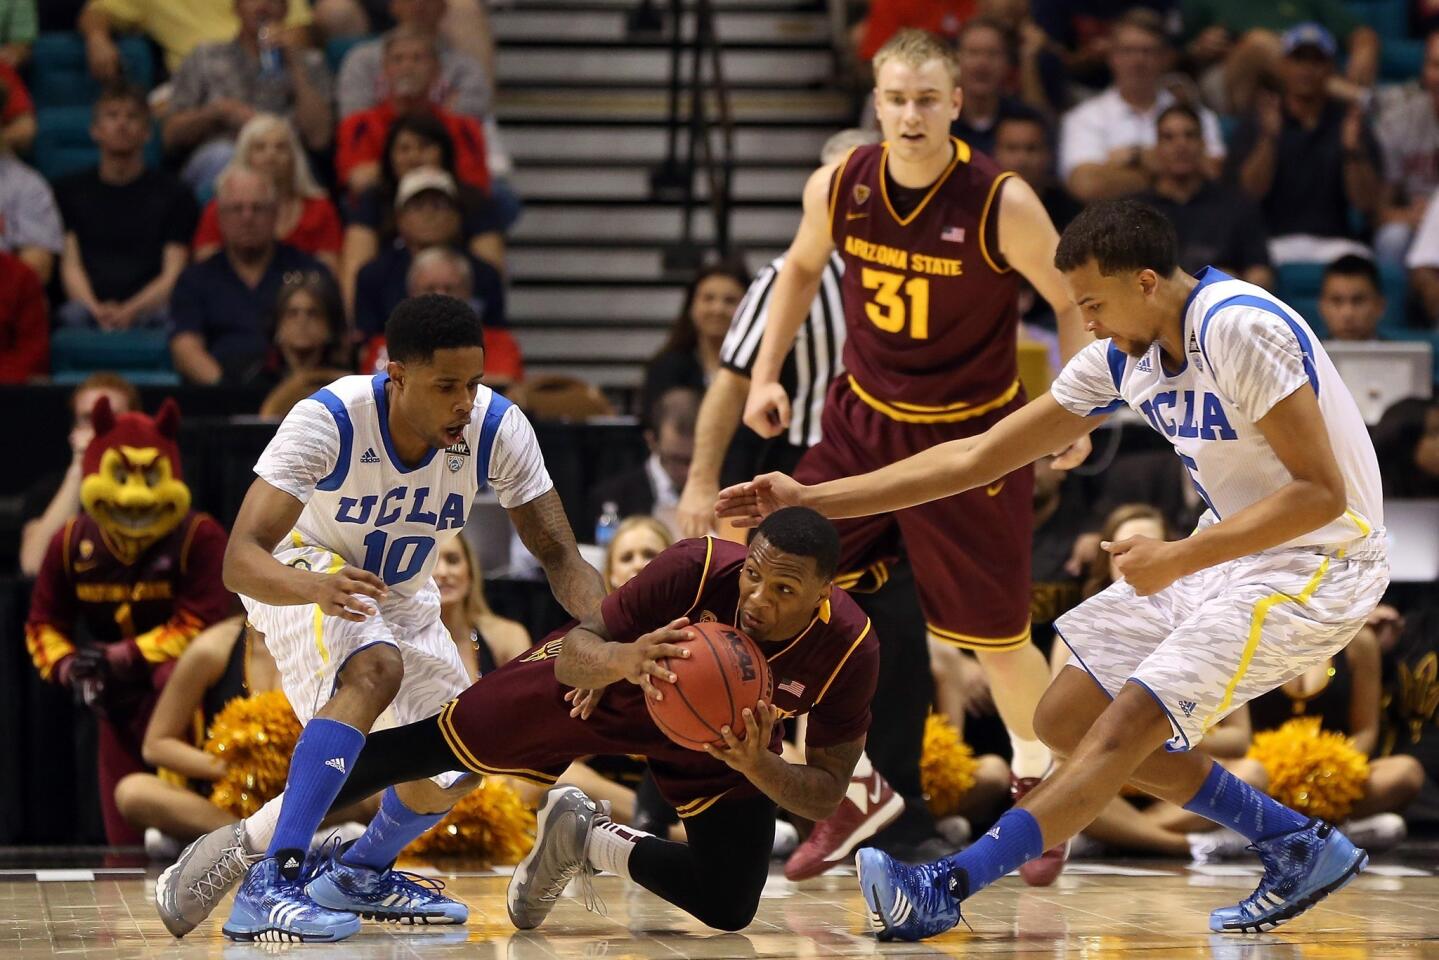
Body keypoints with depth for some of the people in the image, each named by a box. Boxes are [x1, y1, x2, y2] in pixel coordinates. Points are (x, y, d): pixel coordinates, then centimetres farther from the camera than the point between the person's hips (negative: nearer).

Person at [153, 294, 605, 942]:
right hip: (302, 572, -6)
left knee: (455, 767, 2)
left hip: (400, 591, 6)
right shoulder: (328, 421, -36)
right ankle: (268, 885, -37)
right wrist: (317, 586, -61)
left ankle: (360, 875, 32)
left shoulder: (498, 429, -26)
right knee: (375, 671, -34)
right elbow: (241, 559, -40)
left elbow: (559, 556, -20)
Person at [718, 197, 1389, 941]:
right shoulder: (1124, 356, 2)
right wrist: (811, 501, 0)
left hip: (1320, 560, -9)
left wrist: (1180, 558, -26)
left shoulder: (1239, 329, -23)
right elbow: (980, 456, 5)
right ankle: (1301, 850, 12)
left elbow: (1322, 492, -25)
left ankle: (943, 890, -19)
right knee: (1067, 719, 6)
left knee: (1128, 721, -20)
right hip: (1229, 549, 9)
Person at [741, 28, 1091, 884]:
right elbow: (802, 270, 12)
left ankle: (1037, 783, 27)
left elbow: (1074, 301, -9)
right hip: (865, 420, 4)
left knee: (997, 635, 1)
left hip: (971, 434, -4)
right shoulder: (838, 189, -9)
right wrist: (767, 374, 7)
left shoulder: (1003, 204, -21)